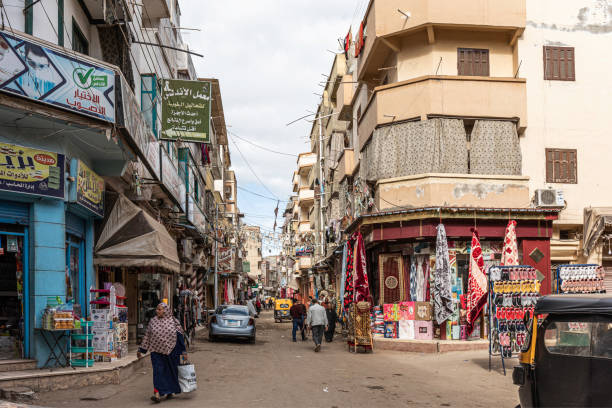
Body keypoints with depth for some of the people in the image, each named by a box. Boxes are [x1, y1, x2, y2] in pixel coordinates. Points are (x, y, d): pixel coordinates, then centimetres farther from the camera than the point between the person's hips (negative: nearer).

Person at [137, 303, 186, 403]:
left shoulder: (173, 321, -1)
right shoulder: (153, 321, 4)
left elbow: (180, 336, 2)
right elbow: (147, 336, 11)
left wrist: (183, 351, -2)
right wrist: (141, 350, 11)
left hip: (171, 351, -1)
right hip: (157, 351, 1)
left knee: (171, 371, 8)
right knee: (158, 371, -10)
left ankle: (171, 391, 26)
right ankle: (157, 393, -16)